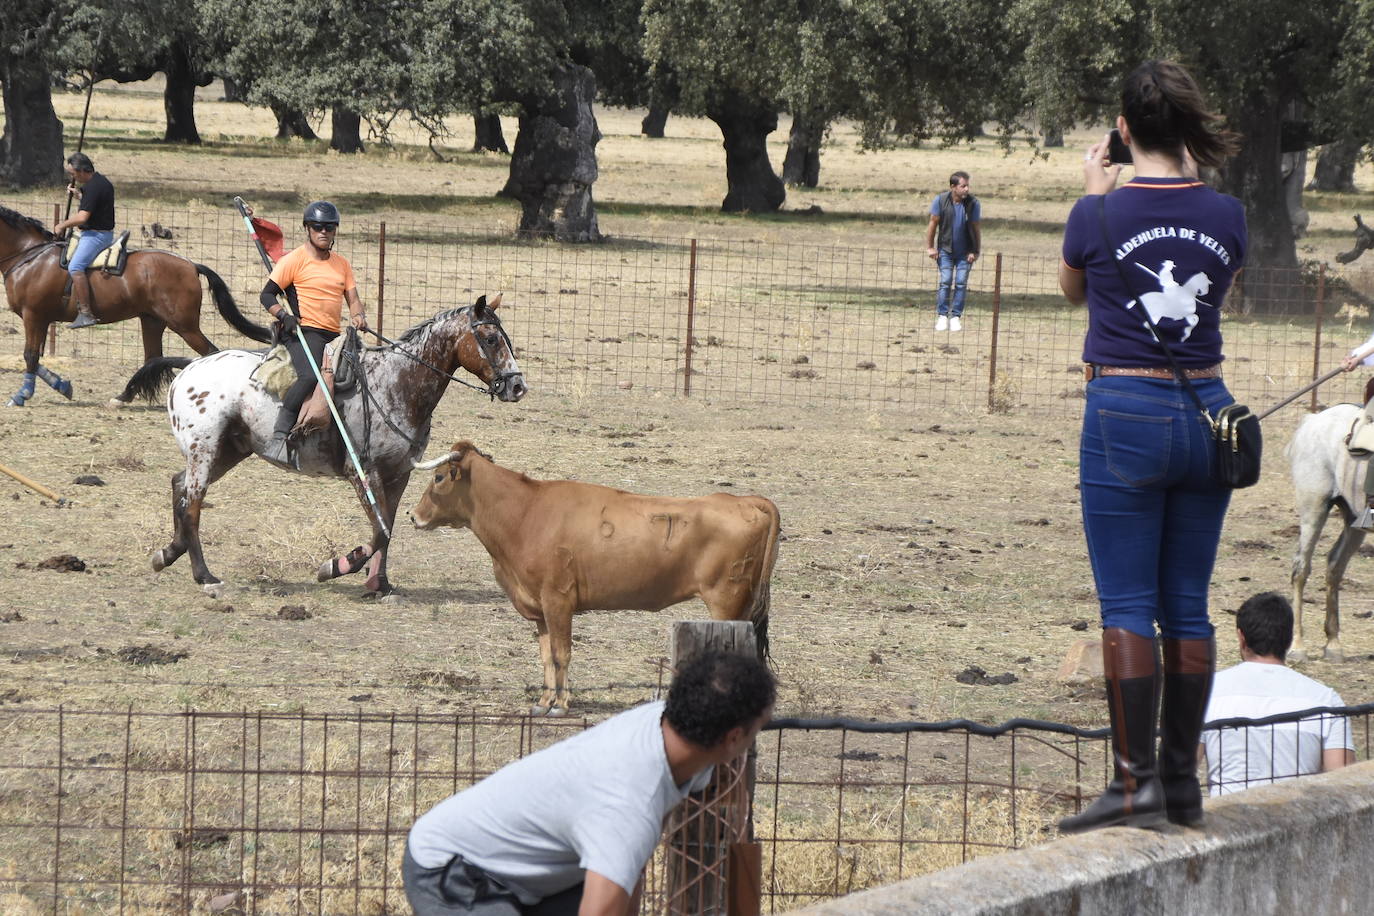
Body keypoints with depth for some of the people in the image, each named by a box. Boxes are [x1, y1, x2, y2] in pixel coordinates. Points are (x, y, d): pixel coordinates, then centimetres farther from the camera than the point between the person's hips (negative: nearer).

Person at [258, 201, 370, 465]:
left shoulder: (342, 264, 18)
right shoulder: (295, 260, -1)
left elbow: (353, 299, 13)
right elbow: (267, 295, -1)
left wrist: (359, 316, -9)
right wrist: (284, 316, -18)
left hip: (333, 336, 8)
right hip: (303, 332, -7)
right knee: (310, 376, -33)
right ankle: (279, 437, -33)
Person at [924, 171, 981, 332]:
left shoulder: (973, 203, -11)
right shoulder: (940, 200, -12)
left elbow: (976, 228, -4)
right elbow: (933, 223, -3)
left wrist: (975, 251, -5)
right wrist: (930, 247, -2)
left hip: (965, 252, 1)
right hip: (945, 249, -1)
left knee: (961, 283, -2)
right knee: (945, 281, -7)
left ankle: (956, 317, 4)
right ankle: (942, 316, 0)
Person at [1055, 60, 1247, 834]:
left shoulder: (1100, 215, -10)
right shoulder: (1226, 216, -1)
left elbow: (1073, 287, 11)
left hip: (1126, 414, -4)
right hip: (1207, 409, 4)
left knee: (1128, 605, -3)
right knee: (1188, 606, 10)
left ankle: (1136, 783, -8)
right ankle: (1183, 781, 15)